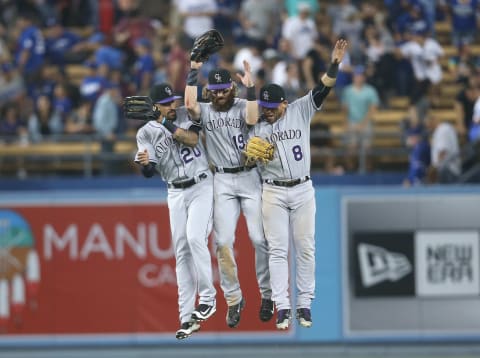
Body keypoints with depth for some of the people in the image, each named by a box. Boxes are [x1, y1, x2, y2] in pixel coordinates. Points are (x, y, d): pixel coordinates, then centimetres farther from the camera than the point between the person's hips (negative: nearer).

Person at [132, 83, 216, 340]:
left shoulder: (186, 116, -2)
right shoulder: (146, 133, -1)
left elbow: (192, 138, -20)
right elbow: (149, 172, -10)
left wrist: (165, 123, -23)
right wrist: (144, 163, -33)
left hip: (201, 186, -3)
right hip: (175, 193, 3)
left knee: (195, 237, -23)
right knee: (182, 252, 2)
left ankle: (207, 297, -11)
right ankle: (187, 318, 2)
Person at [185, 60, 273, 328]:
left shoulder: (242, 106, 2)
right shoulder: (205, 111, 6)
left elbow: (252, 119, -20)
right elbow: (190, 104, -16)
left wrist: (250, 88, -23)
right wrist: (194, 71, -16)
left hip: (249, 177, -1)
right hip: (222, 182, 2)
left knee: (260, 238, -3)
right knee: (223, 241, -5)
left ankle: (267, 294, 9)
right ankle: (233, 299, 4)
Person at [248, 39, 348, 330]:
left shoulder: (300, 112, -1)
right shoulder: (257, 127, 3)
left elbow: (322, 90, -10)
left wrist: (335, 64, -23)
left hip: (303, 190, 0)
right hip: (273, 193, 0)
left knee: (306, 248, 2)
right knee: (278, 250, -3)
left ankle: (305, 304, 8)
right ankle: (282, 307, -3)